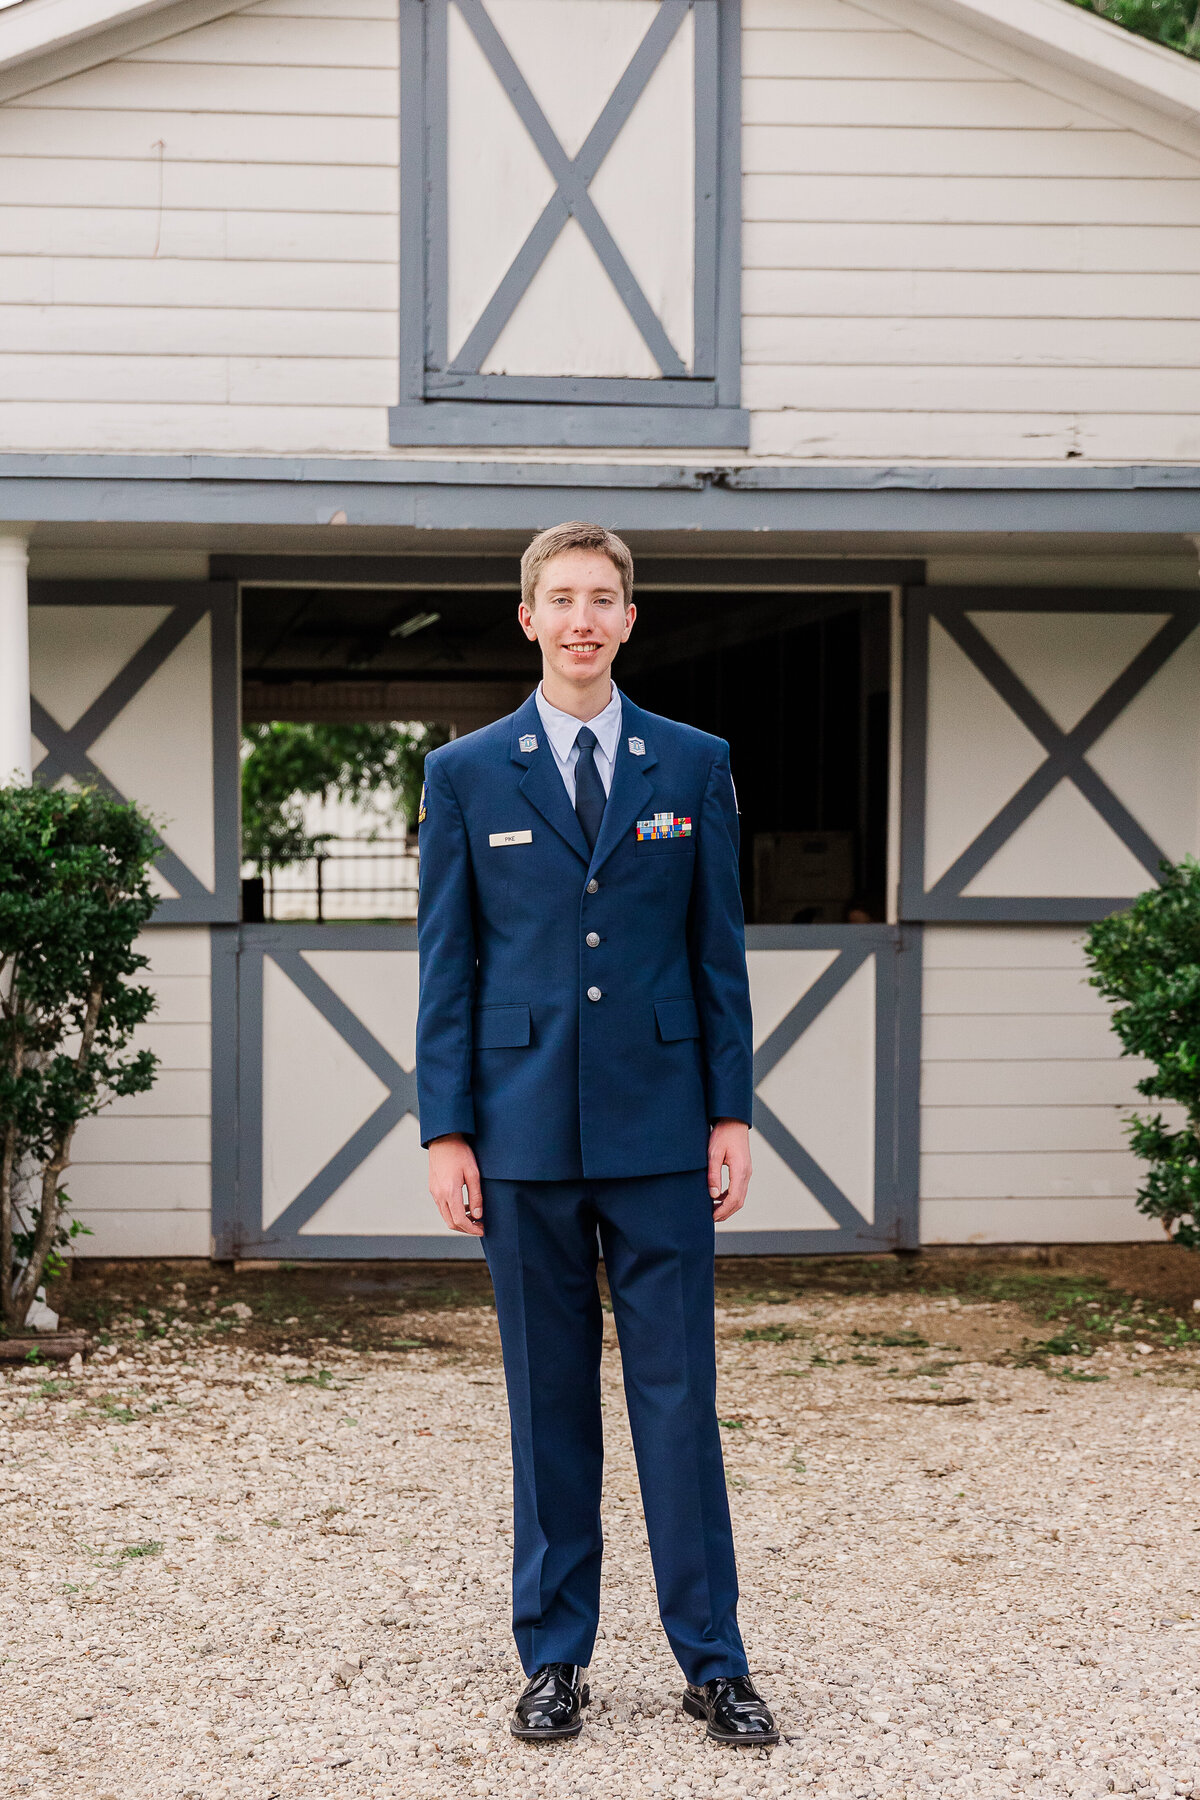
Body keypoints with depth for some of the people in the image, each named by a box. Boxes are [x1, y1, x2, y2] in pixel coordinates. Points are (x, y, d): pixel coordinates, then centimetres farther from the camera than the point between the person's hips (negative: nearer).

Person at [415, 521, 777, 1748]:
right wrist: (447, 1130, -2)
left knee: (679, 1395, 2)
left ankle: (711, 1660, 12)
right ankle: (554, 1657, 18)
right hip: (525, 1133, 0)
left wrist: (732, 1113, 1)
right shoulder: (465, 775, 5)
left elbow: (719, 950, 7)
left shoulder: (694, 766, 7)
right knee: (547, 1402, 7)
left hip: (659, 1131, 0)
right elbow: (446, 965, 4)